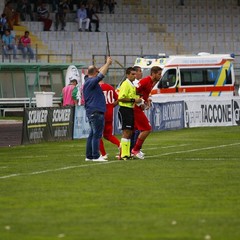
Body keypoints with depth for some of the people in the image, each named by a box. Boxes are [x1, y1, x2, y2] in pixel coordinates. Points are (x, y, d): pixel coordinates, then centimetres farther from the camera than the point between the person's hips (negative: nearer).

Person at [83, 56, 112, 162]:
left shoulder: (88, 81, 15)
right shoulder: (91, 82, -12)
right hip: (96, 112, -10)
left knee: (92, 134, 13)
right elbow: (101, 75, -20)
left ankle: (89, 156, 15)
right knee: (97, 134, -9)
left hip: (92, 112, 10)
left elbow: (99, 73, 28)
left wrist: (107, 64, 28)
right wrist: (108, 63, -10)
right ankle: (96, 156, -10)